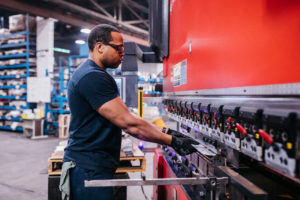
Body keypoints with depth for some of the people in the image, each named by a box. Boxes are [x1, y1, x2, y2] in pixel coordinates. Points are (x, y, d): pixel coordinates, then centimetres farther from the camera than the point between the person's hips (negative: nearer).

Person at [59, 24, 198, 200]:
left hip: (89, 166, 10)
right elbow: (128, 123, -24)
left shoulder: (88, 74, 15)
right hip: (90, 170, -10)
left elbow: (120, 119, 14)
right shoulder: (94, 77, -19)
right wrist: (173, 141, -18)